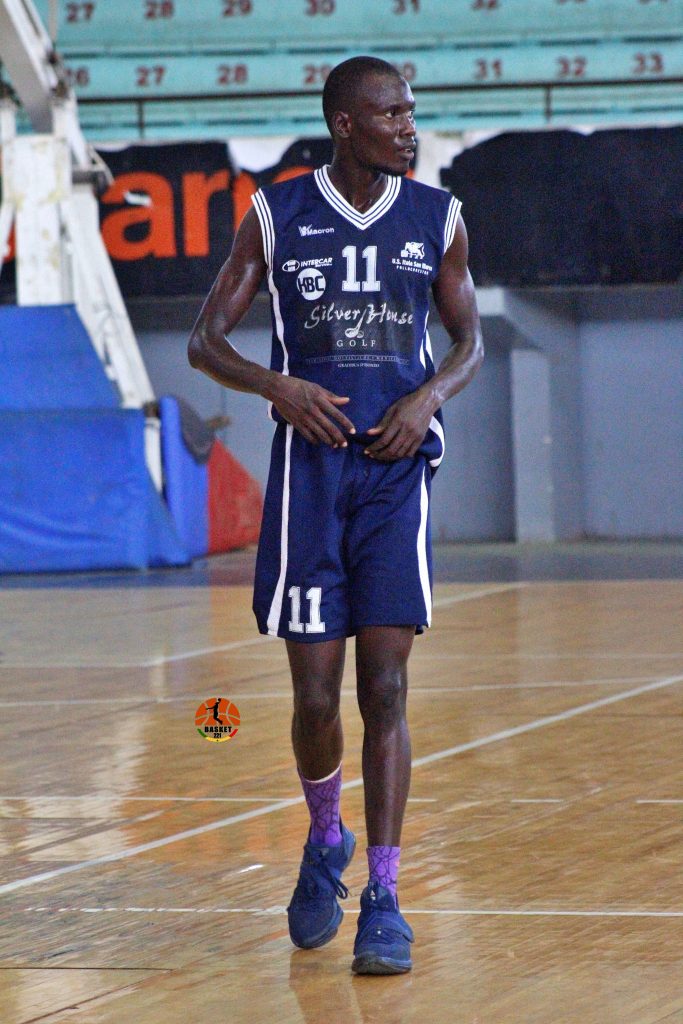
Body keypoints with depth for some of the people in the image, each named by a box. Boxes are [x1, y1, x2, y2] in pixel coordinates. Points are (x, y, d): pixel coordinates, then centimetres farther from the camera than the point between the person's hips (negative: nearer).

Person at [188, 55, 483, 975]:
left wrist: (431, 394, -6)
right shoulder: (275, 217, 0)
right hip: (308, 465, -1)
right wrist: (277, 385, -15)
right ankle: (326, 842, 30)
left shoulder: (437, 218, 4)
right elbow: (205, 341, 4)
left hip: (396, 466, 1)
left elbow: (469, 337, 15)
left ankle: (383, 899, -2)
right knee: (315, 697, 1)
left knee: (385, 691, -5)